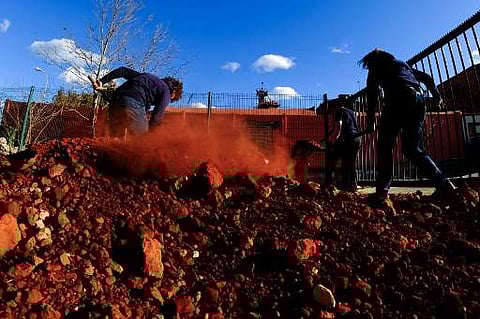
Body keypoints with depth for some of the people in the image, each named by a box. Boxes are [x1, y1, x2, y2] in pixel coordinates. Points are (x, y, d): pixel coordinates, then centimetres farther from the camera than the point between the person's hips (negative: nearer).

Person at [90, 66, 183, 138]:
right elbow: (157, 116, -2)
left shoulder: (146, 76, 32)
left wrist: (102, 81, 20)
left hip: (115, 101, 8)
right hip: (133, 104, -8)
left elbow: (123, 70, 25)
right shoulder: (166, 91, 10)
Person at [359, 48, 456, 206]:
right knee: (412, 148, 11)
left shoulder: (376, 66, 19)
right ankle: (444, 184, 1)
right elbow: (426, 77, 29)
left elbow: (372, 92, 6)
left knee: (385, 146, -4)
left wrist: (370, 120, 3)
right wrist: (437, 97, 31)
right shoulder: (402, 63, 36)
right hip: (418, 100, 6)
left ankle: (382, 192, -16)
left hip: (398, 99, -6)